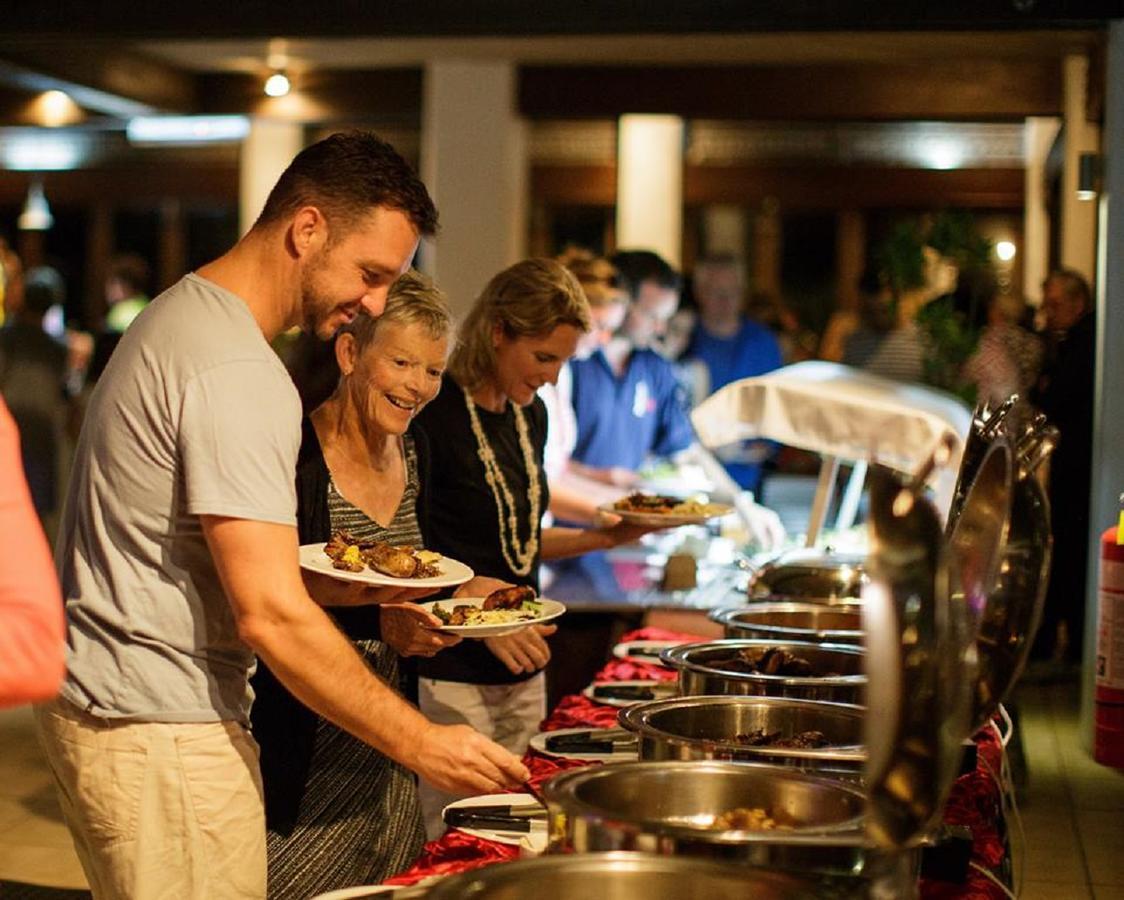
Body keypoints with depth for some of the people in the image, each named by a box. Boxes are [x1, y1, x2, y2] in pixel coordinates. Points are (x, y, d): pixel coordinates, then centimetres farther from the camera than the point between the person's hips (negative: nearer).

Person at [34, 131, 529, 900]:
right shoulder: (237, 373, -21)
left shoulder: (182, 314, 12)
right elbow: (270, 616, -25)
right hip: (161, 732, -11)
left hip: (102, 704, 11)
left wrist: (327, 587, 9)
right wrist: (419, 743, -20)